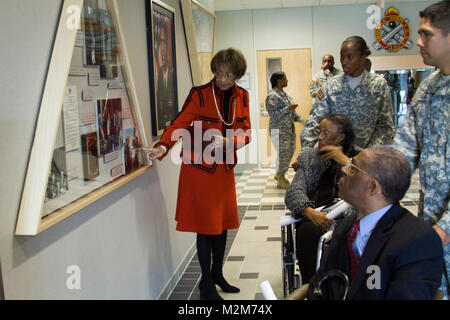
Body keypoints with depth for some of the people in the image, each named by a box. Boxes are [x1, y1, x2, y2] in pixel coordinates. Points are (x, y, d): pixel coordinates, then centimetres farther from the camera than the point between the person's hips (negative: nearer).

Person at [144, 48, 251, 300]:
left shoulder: (242, 96, 4)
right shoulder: (199, 94, -10)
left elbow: (245, 133, 6)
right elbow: (180, 124, -18)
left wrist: (226, 142, -14)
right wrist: (162, 147, -35)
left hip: (225, 167, 5)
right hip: (200, 167, -5)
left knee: (223, 222, 13)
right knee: (206, 225, 0)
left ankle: (217, 274, 31)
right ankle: (206, 282, 16)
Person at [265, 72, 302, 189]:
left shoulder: (284, 94, 15)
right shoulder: (272, 96, -14)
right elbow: (274, 115, -20)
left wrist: (299, 118, 11)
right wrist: (288, 108, -24)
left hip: (289, 129, 9)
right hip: (279, 130, -9)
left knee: (290, 152, 12)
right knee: (283, 154, -6)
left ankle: (279, 175, 28)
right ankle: (281, 181, 7)